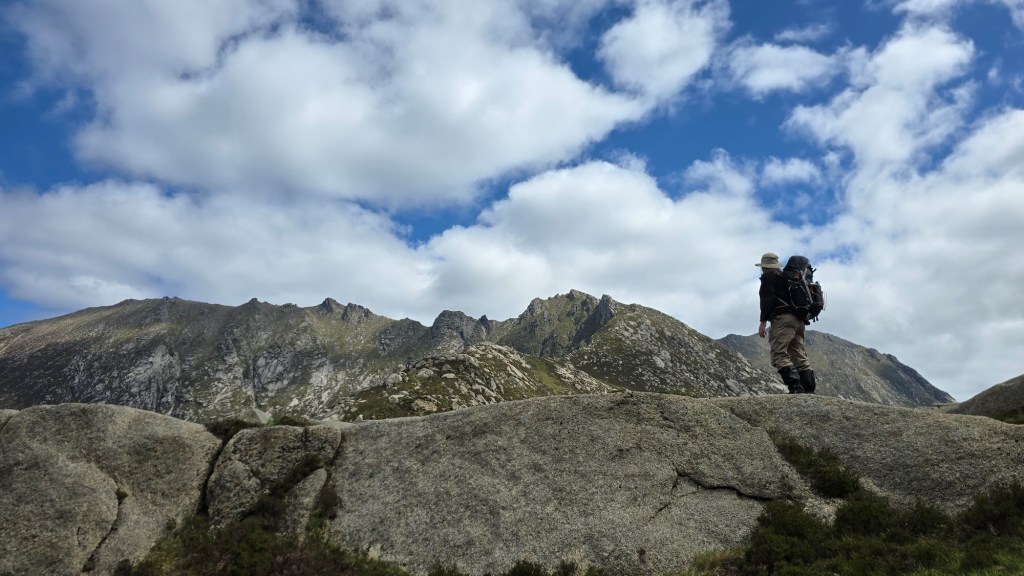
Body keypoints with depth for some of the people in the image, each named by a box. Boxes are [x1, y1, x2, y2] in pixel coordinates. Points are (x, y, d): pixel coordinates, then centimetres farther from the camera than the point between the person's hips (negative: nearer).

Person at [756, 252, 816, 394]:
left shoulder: (768, 277, 2)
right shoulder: (786, 277, 27)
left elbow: (768, 299, -12)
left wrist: (763, 321, -13)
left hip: (783, 318, -9)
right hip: (798, 320, 9)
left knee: (779, 355, -15)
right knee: (800, 357, 8)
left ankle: (795, 387, -27)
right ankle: (809, 389, 2)